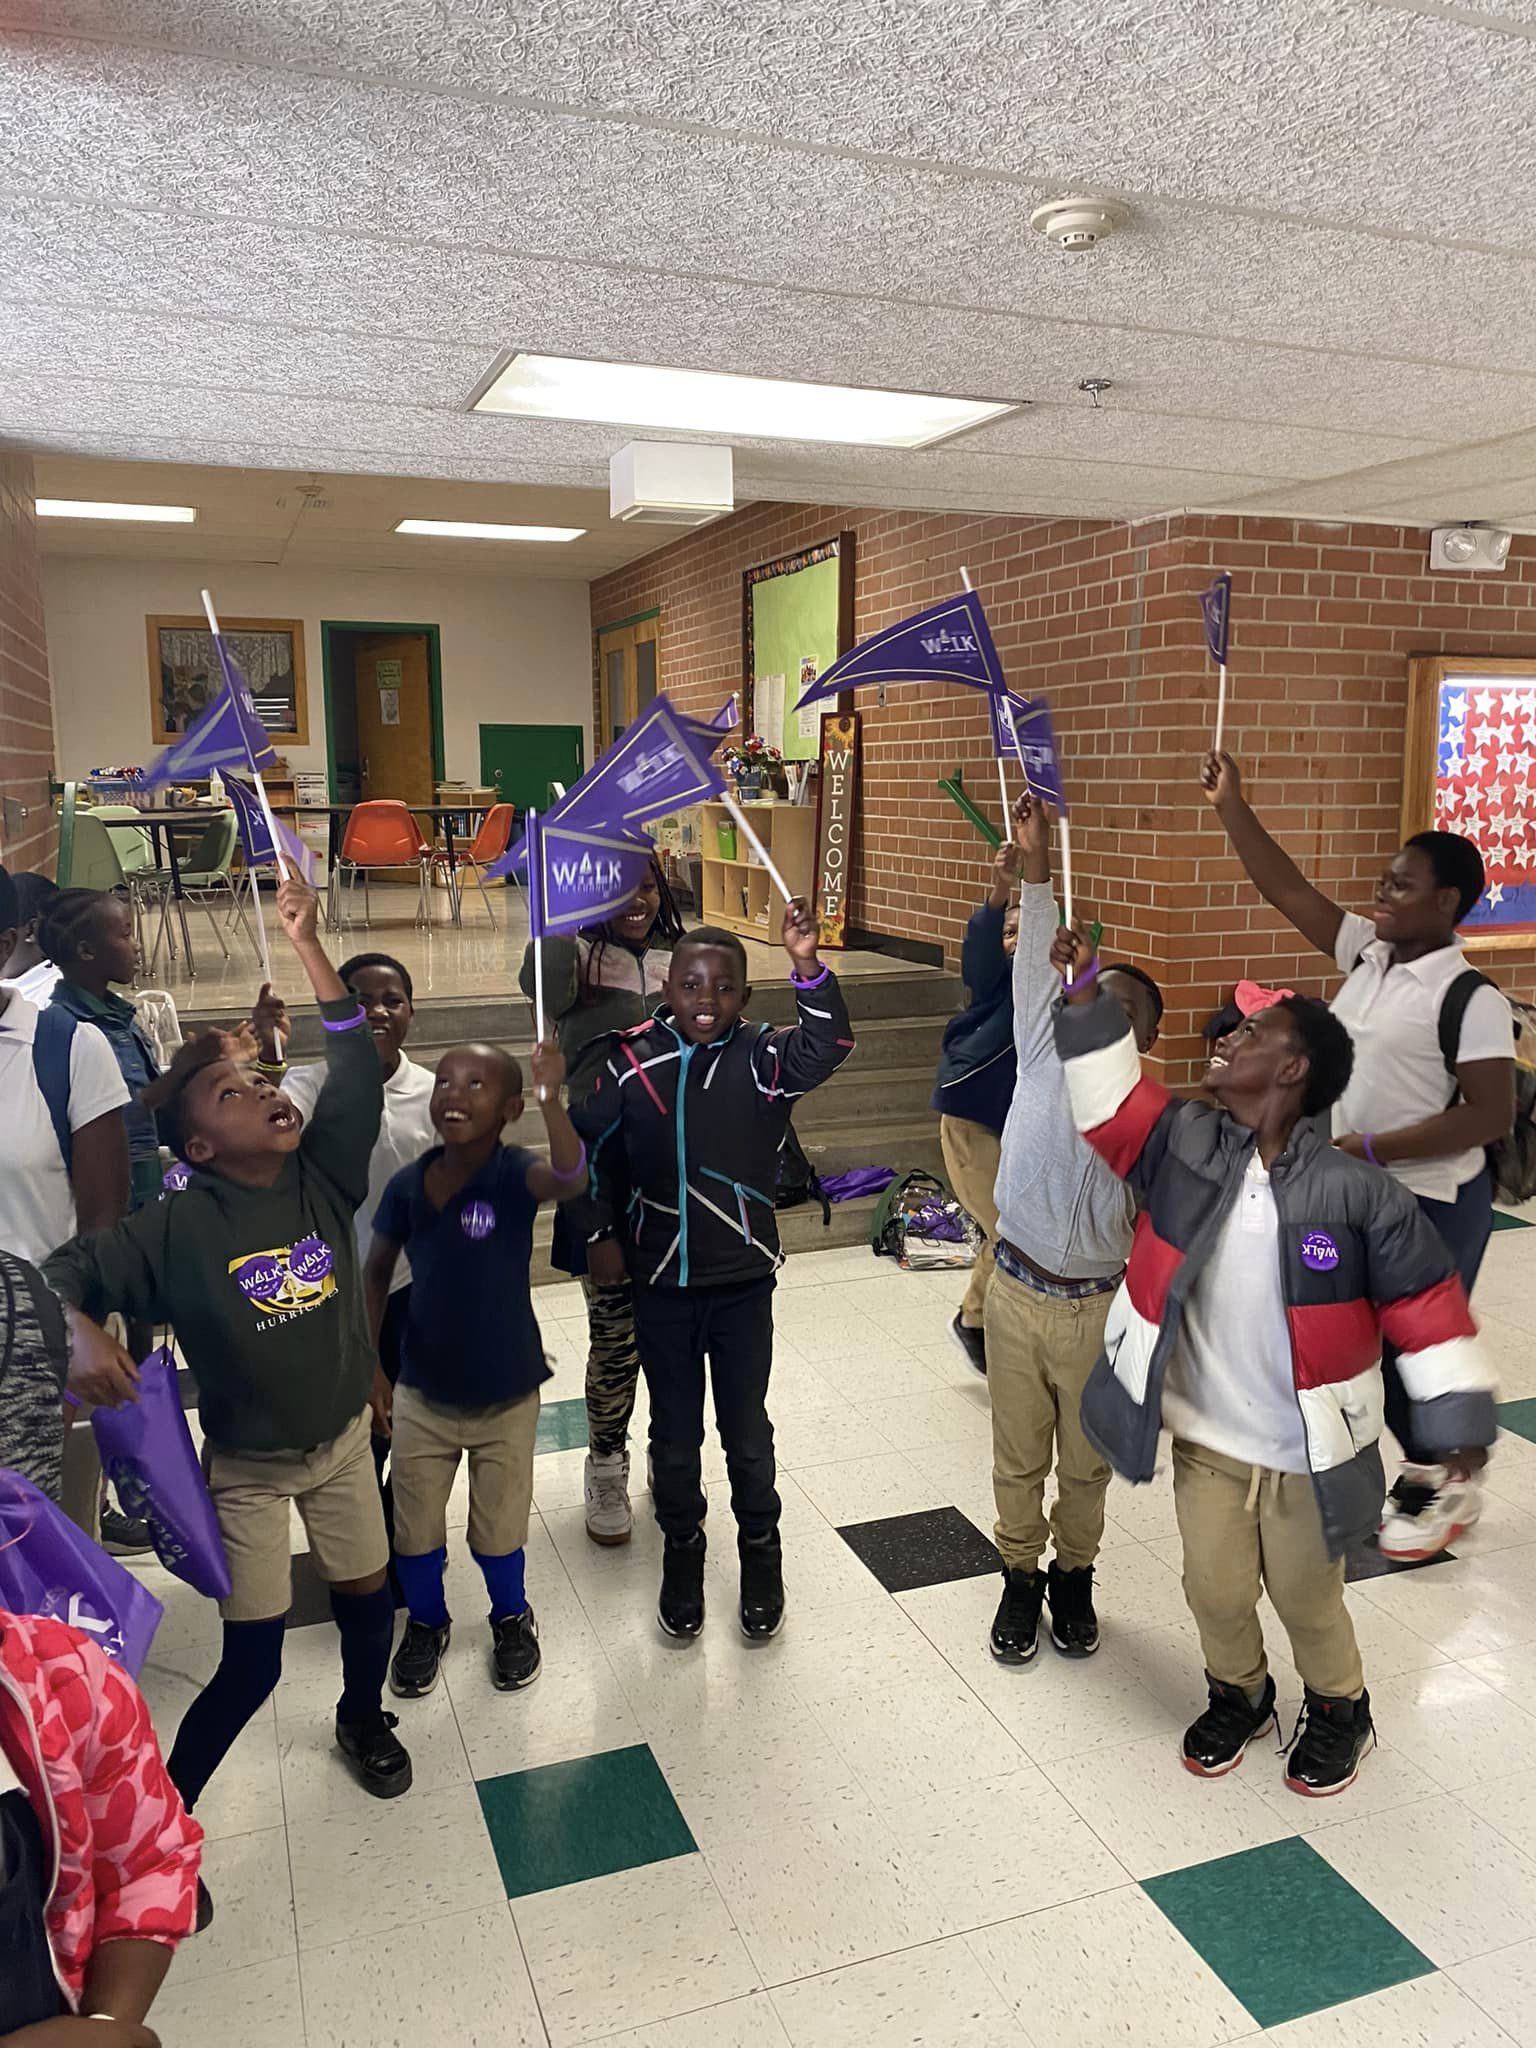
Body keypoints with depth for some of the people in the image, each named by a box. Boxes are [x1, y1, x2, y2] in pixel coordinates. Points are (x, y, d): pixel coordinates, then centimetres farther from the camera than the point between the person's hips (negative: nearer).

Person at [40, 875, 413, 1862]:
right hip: (247, 1465, -3)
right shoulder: (179, 1227, -20)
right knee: (253, 1663, 0)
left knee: (371, 1596, 17)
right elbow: (65, 1275, -14)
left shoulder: (324, 1172, -12)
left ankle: (364, 1716, 50)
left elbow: (356, 1065, -20)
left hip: (344, 1439, 4)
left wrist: (306, 945, -24)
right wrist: (85, 1336, -36)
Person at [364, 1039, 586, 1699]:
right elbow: (377, 1273, 4)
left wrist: (551, 1098, -59)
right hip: (422, 1394, 3)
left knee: (497, 1531, 14)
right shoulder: (408, 1185, -11)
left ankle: (512, 1619, 44)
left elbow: (569, 1175, -44)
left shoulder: (514, 1175, -20)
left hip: (505, 1395, -2)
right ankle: (426, 1622, 45)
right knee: (415, 1528, 17)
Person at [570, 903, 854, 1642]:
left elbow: (827, 1046, -31)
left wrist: (807, 967, -44)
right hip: (661, 1284, 1)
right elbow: (590, 1145, 3)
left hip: (743, 1283, 0)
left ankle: (760, 1551, 38)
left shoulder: (763, 1058, -12)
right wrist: (599, 1233, 4)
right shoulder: (632, 1062, -10)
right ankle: (682, 1546, 39)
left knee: (747, 1428, 15)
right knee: (675, 1429, 16)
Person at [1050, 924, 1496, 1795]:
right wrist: (1086, 994, -16)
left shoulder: (1357, 1191, -19)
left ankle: (1339, 1709, 48)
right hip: (1204, 1439, 3)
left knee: (1308, 1601, 17)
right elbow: (1111, 1097, -7)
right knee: (1217, 1593, 17)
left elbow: (1426, 1303, -11)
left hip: (1306, 1454, -3)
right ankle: (1238, 1695, 48)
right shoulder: (1183, 1142, -9)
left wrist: (1460, 1417, -7)